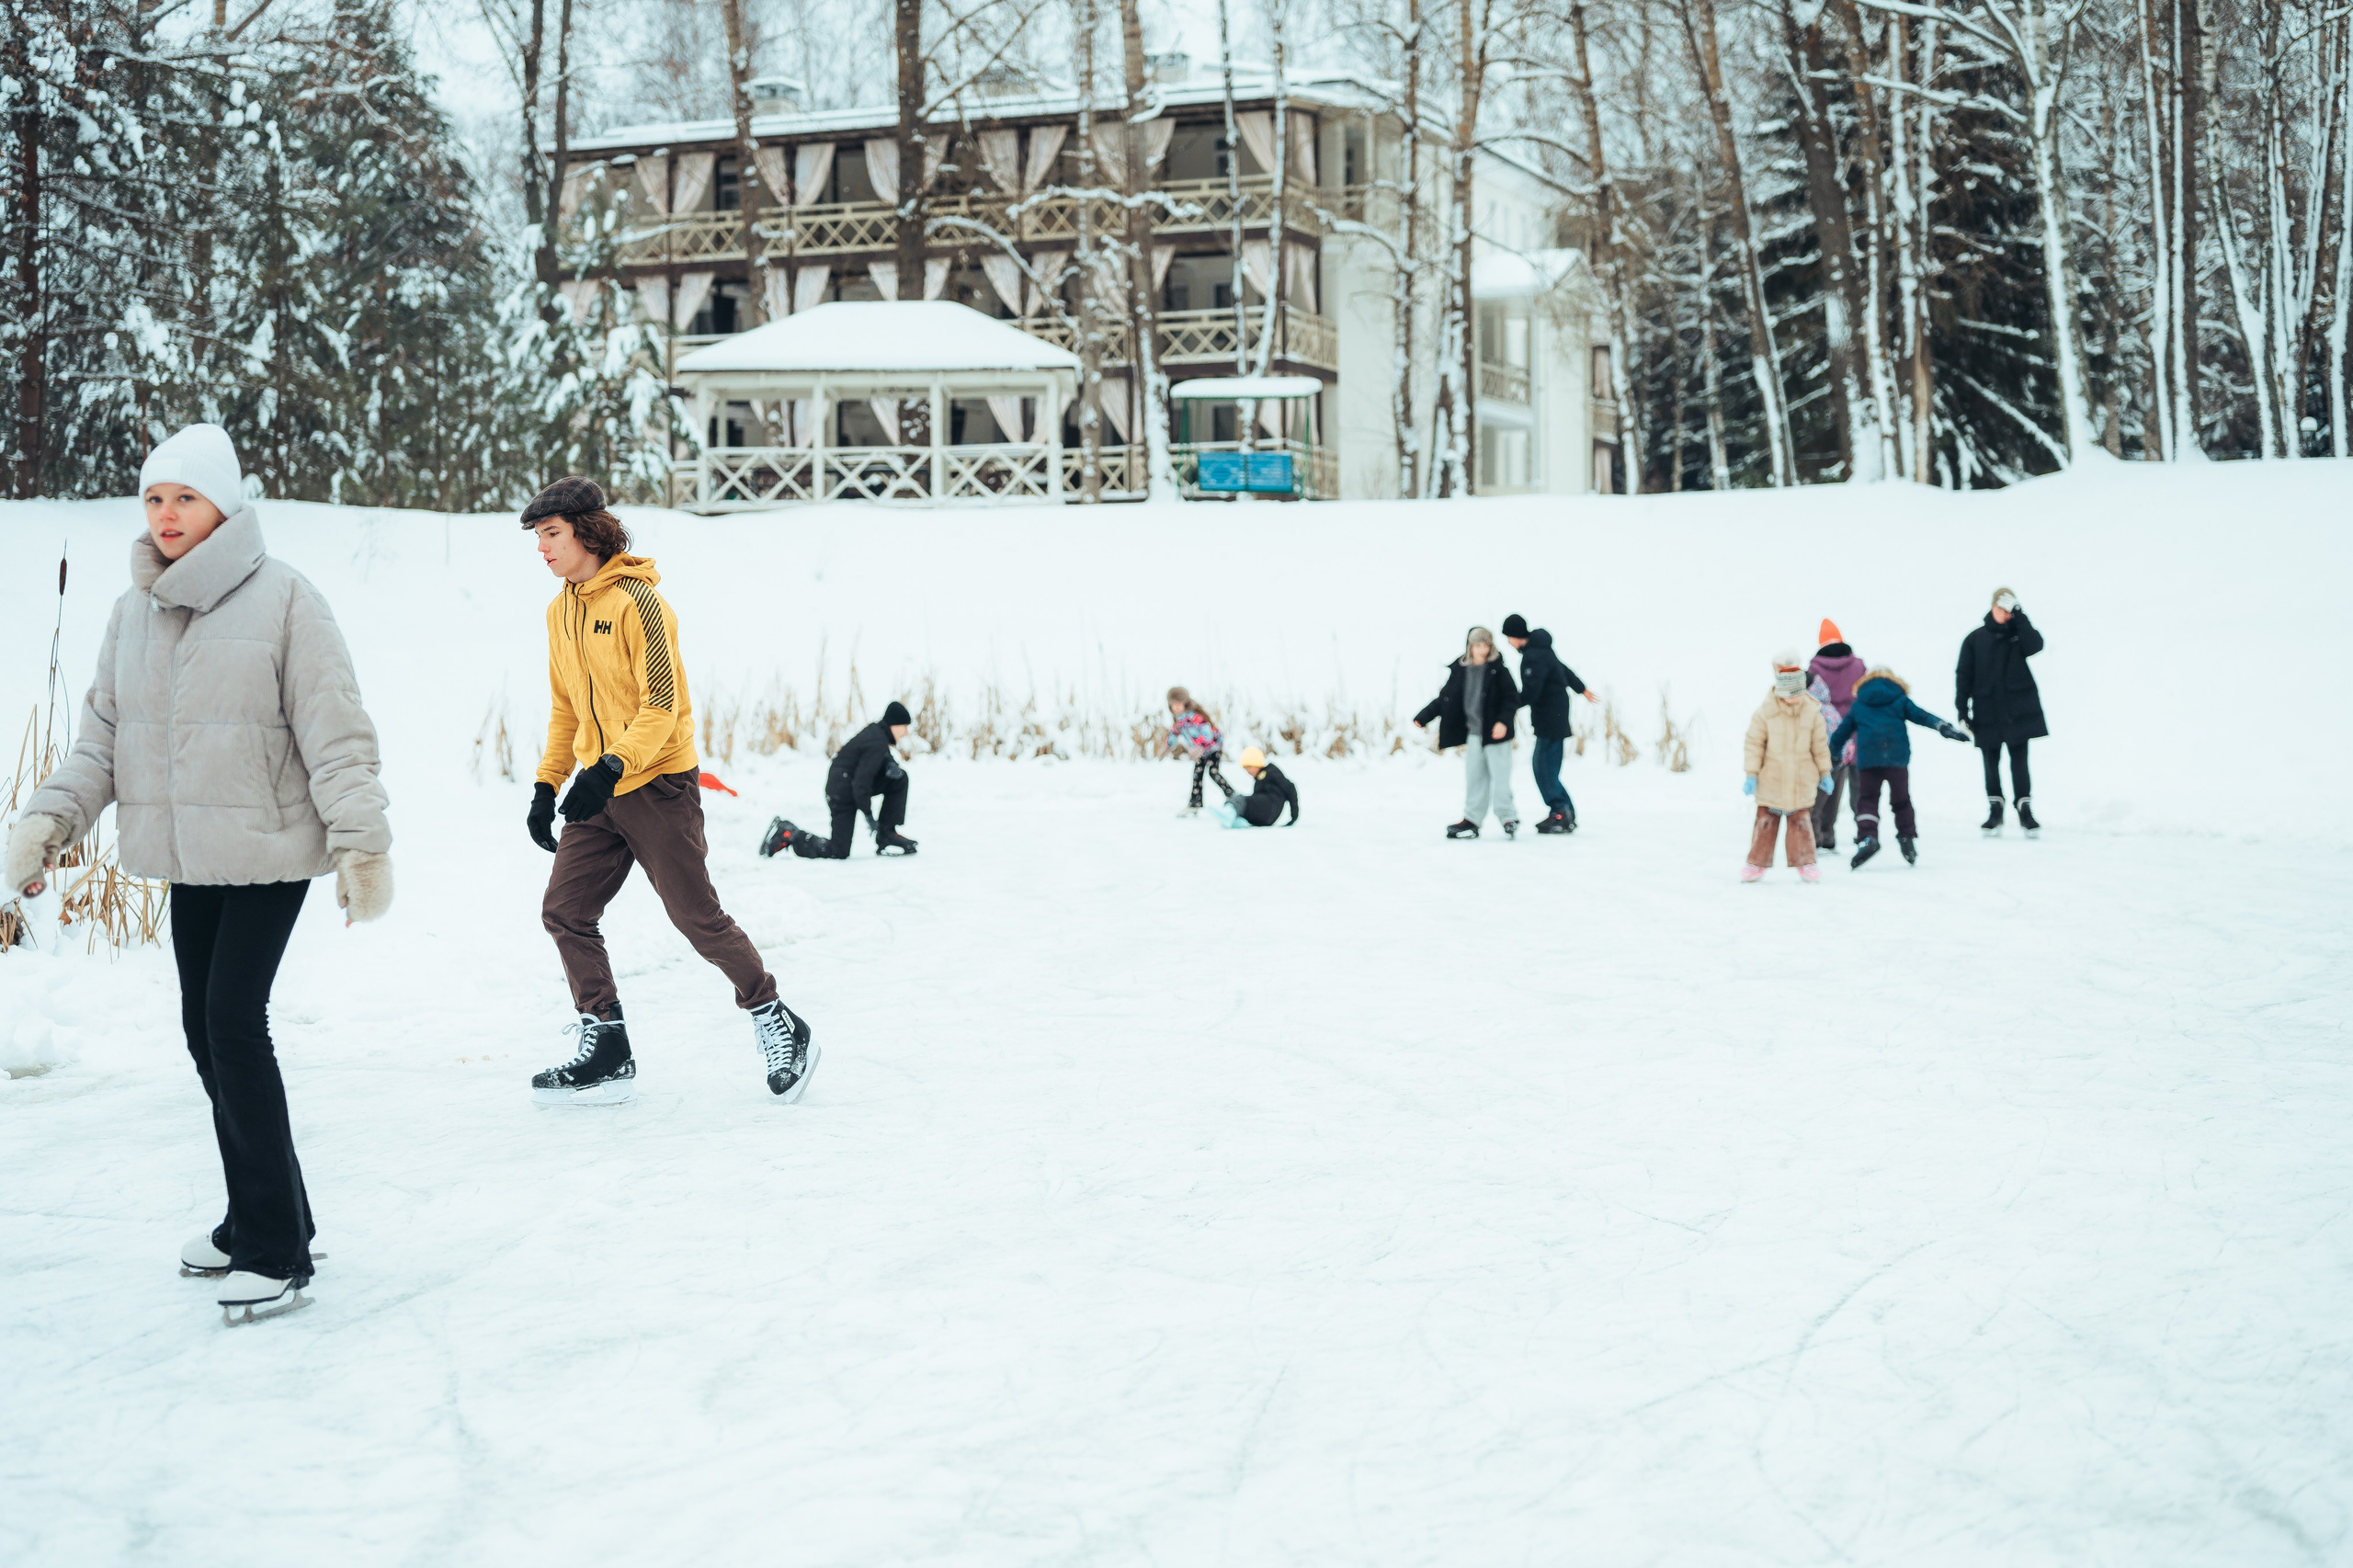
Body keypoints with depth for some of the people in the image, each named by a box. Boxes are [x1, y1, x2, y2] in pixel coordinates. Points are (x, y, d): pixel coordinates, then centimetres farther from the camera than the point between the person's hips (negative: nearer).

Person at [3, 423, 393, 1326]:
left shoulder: (280, 599, -10)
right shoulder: (133, 613, 8)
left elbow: (335, 734, -12)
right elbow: (102, 736, 13)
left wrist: (362, 843, -16)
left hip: (269, 850, -7)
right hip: (187, 857, 7)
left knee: (234, 1019, -13)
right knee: (205, 1028, 10)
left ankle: (275, 1252, -8)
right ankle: (260, 1218, 24)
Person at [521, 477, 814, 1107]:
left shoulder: (637, 601, -15)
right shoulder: (560, 611, 11)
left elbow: (662, 703, -19)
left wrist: (613, 767, -30)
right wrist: (547, 783, 13)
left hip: (658, 784, -8)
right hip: (596, 792, 8)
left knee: (697, 917, -4)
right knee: (564, 912, 1)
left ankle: (778, 1025, 13)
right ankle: (608, 1053, 8)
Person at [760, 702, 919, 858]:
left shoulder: (876, 730, 7)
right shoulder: (877, 744, -21)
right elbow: (862, 780, -24)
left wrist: (890, 765, -5)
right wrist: (868, 813, -19)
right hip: (843, 792, -9)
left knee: (899, 778, 6)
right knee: (838, 853, -6)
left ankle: (887, 835, 7)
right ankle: (787, 833, -3)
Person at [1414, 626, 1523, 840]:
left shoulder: (1497, 670, -7)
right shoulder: (1460, 670, 4)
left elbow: (1512, 698, -8)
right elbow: (1445, 698, 12)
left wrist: (1503, 721, -22)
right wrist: (1423, 718, 10)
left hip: (1495, 733, -5)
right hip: (1473, 732, 5)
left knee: (1499, 776, -1)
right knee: (1474, 777, 8)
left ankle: (1508, 818, 8)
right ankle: (1471, 820, 13)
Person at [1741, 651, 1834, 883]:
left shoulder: (1812, 711, -3)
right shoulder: (1765, 712, -9)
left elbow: (1820, 745, 7)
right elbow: (1754, 744, -4)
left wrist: (1824, 773, 11)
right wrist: (1751, 775, -7)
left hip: (1802, 781, 1)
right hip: (1771, 779, -1)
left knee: (1801, 821, 5)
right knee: (1766, 821, 5)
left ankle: (1804, 862, 15)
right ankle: (1758, 862, 14)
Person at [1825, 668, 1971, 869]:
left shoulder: (1857, 705, 19)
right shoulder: (1900, 701, 15)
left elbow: (1841, 733, 23)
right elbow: (1922, 716, 5)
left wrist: (1830, 755, 35)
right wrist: (1945, 729, 2)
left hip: (1867, 760, 0)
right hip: (1897, 758, 0)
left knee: (1867, 799, 1)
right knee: (1901, 799, 14)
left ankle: (1867, 836, -20)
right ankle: (1907, 839, 16)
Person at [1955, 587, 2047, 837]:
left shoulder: (2018, 632, 6)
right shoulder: (1975, 639, 4)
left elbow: (2035, 646, -16)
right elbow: (1963, 676, 3)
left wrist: (2019, 617, -15)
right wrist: (1962, 711, -4)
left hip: (2017, 710, 0)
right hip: (1987, 711, 0)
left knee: (2019, 760, -1)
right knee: (1991, 762, 5)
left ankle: (2025, 810, 3)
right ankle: (1994, 812, 13)